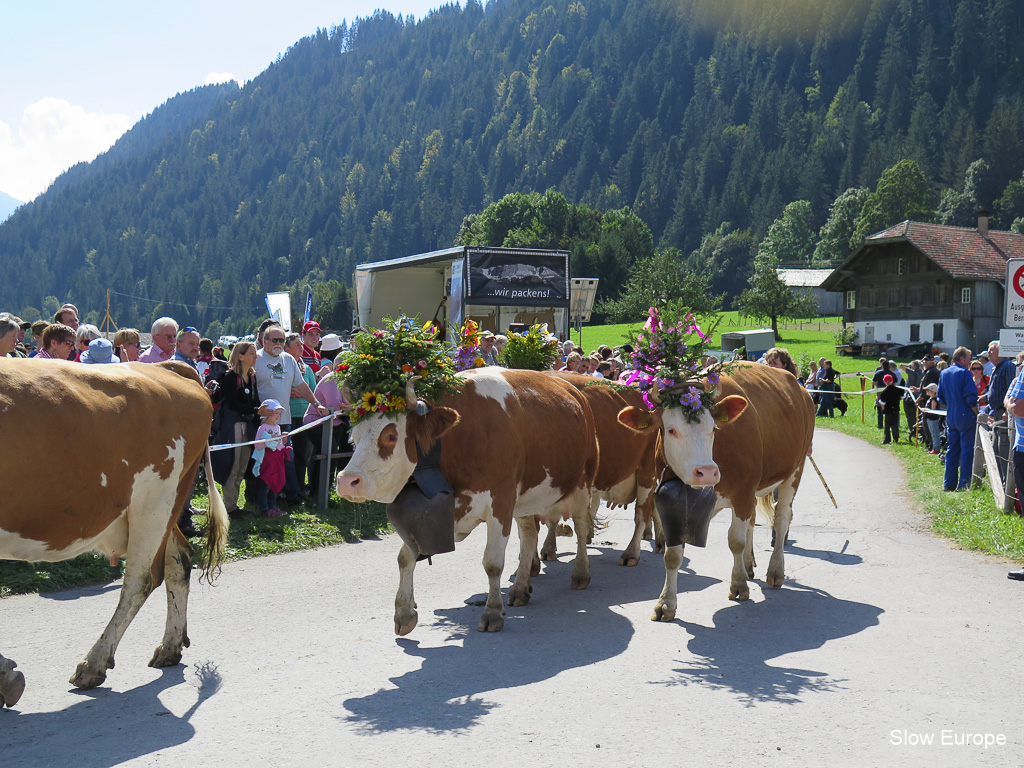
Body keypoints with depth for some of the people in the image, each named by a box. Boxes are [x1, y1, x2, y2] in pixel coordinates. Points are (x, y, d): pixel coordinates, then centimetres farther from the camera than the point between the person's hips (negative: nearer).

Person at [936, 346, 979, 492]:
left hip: (950, 418, 7)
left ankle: (949, 483, 13)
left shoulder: (944, 373, 11)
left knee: (952, 450, 12)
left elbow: (941, 398, 16)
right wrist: (977, 414, -5)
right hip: (965, 417, -7)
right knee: (967, 451, -2)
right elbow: (971, 398, -16)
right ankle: (964, 484, -2)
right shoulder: (965, 373, -11)